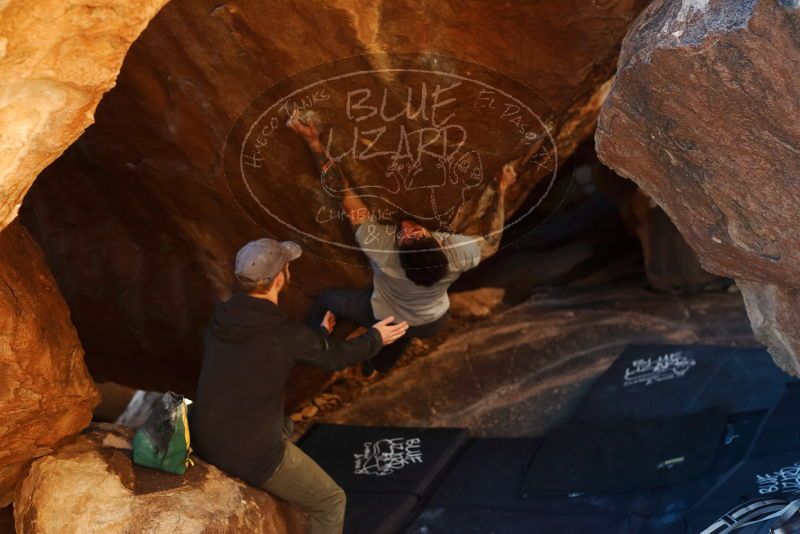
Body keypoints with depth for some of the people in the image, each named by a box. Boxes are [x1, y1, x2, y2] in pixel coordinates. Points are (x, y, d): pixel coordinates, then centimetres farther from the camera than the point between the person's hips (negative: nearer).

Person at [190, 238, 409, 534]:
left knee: (285, 427, 35)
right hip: (250, 456, -7)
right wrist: (375, 338, 16)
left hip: (203, 441, 7)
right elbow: (336, 356, -3)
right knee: (331, 502, 13)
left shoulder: (221, 317, -4)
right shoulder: (286, 334, -23)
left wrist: (319, 334, 27)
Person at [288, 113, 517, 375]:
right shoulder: (456, 252, -41)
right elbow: (490, 242, -17)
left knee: (325, 300, 22)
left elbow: (343, 191, -37)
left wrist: (315, 143, -34)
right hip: (433, 323, 3)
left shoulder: (380, 246, -46)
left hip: (386, 319, -2)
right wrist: (501, 189, -18)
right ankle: (377, 367, 64)